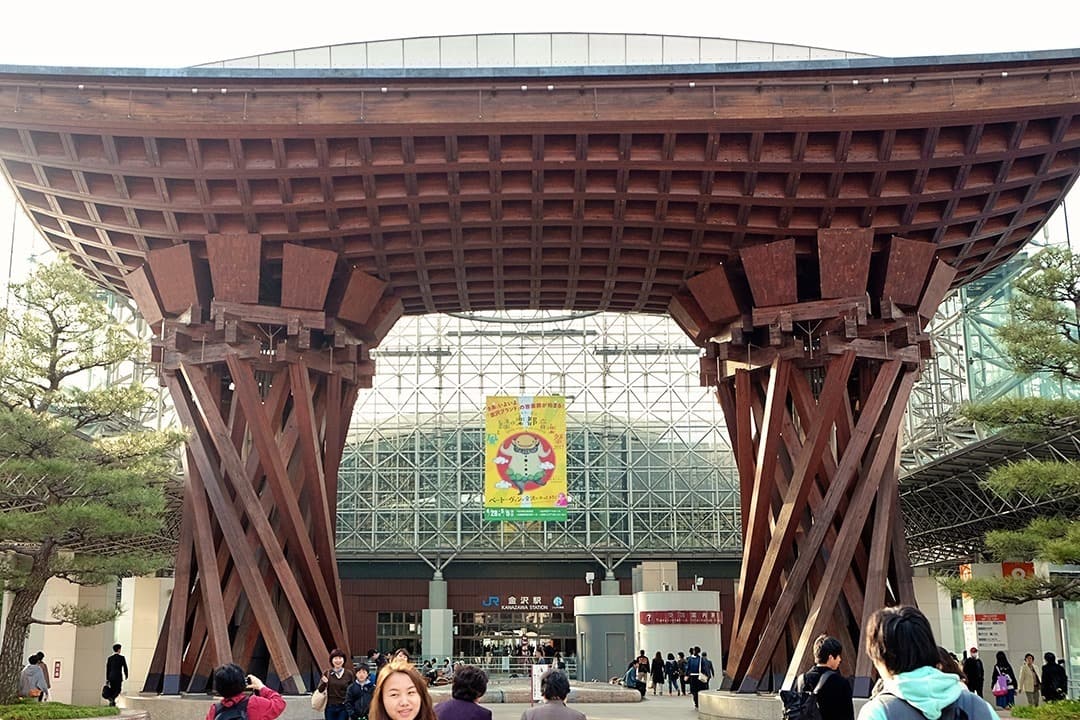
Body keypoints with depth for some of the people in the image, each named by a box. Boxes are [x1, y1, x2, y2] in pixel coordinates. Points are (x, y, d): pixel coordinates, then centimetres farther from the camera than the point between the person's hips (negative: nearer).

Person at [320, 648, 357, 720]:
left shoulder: (348, 674, -1)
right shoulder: (327, 673, 0)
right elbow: (320, 690, -1)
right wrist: (324, 683, -21)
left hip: (343, 708, -1)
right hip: (330, 707, 1)